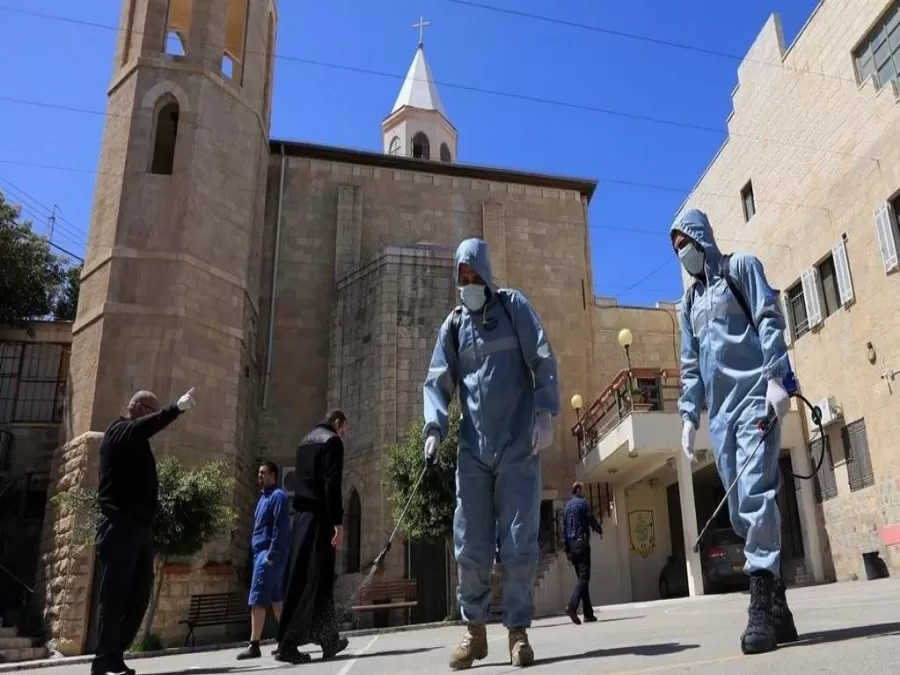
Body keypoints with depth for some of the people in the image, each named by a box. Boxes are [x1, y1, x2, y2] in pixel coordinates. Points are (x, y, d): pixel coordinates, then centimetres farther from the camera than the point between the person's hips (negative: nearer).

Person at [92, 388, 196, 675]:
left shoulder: (137, 440, 23)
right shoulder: (119, 431, -4)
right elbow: (144, 426, -27)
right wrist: (176, 408, -35)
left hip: (140, 526, 9)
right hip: (119, 525, -9)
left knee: (139, 595, 8)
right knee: (114, 595, -8)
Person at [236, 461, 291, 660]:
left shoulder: (278, 496, -10)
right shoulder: (264, 497, 19)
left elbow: (281, 528, -18)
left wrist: (271, 555, -23)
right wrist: (258, 554, 17)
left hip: (269, 554, -10)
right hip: (261, 553, 10)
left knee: (257, 600, -11)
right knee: (275, 599, 13)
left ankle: (254, 646, -9)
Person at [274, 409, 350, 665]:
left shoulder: (305, 441, 21)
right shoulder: (332, 441, -4)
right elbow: (332, 483, -15)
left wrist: (301, 510, 18)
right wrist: (338, 521, -18)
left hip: (301, 515, 9)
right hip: (319, 515, -9)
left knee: (299, 577, 6)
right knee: (316, 578, -6)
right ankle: (288, 643, -10)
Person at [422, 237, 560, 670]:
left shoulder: (514, 306, 5)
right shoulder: (453, 324, 12)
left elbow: (543, 361, -1)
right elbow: (437, 381, 8)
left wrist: (545, 412, -13)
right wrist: (434, 426, -9)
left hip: (519, 446, -3)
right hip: (472, 449, 3)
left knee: (518, 543, -1)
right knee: (470, 546, 3)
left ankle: (517, 630, 10)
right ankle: (474, 629, 17)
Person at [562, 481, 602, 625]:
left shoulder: (566, 506, 16)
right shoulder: (583, 502, -4)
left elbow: (564, 529, 14)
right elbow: (591, 519, -4)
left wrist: (566, 550, 16)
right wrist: (600, 530, 18)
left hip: (571, 544, 7)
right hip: (582, 542, -7)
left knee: (581, 577, 10)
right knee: (584, 577, -11)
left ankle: (588, 613, 10)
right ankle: (572, 606, -29)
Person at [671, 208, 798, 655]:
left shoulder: (741, 267, 10)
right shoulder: (689, 302, 25)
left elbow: (769, 320, -2)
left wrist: (775, 377, -15)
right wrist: (689, 416, 14)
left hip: (755, 395, -6)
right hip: (720, 411, 6)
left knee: (755, 496, -18)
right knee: (740, 510, 1)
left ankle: (763, 607, -17)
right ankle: (776, 607, 8)